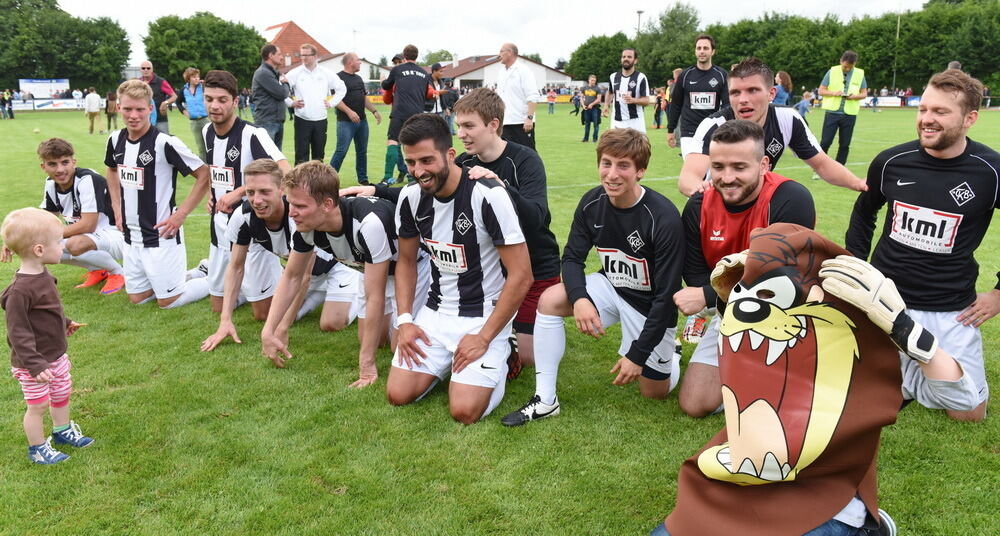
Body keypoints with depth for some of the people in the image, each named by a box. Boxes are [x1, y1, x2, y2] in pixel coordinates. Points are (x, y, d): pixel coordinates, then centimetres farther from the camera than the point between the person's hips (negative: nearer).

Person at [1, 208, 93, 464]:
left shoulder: (43, 276, -1)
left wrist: (65, 323, 30)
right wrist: (35, 364, -27)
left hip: (56, 354, 9)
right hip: (33, 362, -9)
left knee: (62, 394, 23)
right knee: (38, 405, 6)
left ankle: (63, 431, 45)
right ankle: (37, 448, 26)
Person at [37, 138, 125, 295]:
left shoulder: (88, 180, -23)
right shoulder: (51, 184, 2)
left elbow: (88, 225, -28)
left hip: (116, 235, -9)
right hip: (85, 236, 9)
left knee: (76, 244, -36)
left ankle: (118, 272, -7)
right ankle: (97, 270, 10)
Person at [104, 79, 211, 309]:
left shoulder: (165, 143, -18)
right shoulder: (116, 139, 3)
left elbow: (204, 175, -17)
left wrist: (181, 214, -17)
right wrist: (117, 208, 14)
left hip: (161, 236, -7)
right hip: (131, 236, 7)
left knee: (168, 301, -1)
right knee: (137, 298, 16)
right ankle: (199, 272, 31)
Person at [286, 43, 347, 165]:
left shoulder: (326, 74, 5)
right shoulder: (295, 73, 0)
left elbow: (341, 88, 15)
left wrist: (332, 103, 7)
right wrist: (291, 103, -5)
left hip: (321, 120, 2)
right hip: (302, 120, -2)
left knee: (318, 156, 10)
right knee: (301, 156, -4)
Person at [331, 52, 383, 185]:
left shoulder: (358, 79, 18)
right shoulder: (339, 77, -7)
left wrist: (375, 111, 15)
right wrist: (349, 112, -23)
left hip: (362, 120, 8)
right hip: (346, 122, -8)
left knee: (362, 151, 10)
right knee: (341, 151, -9)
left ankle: (363, 179, 19)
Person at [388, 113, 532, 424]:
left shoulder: (488, 196, -22)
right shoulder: (410, 198, -4)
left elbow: (521, 276, -19)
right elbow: (406, 262, 11)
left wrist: (484, 338, -17)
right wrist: (405, 320, -1)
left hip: (485, 315, -5)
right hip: (436, 311, 5)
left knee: (464, 411, -17)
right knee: (398, 395, -6)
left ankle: (498, 356, 13)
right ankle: (447, 361, 21)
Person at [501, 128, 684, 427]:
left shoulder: (663, 219, -28)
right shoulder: (592, 203, -14)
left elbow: (667, 294, -25)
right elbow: (572, 257, -4)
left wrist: (638, 354, -23)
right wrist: (579, 298, -27)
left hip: (651, 307, -4)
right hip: (611, 288, 4)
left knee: (655, 392, 4)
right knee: (550, 299, -21)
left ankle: (668, 353, 40)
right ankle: (545, 400, -13)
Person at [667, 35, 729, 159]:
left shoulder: (722, 75, 3)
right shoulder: (685, 75, 4)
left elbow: (728, 105, 0)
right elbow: (676, 104, 11)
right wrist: (670, 130, 11)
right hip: (689, 134, -1)